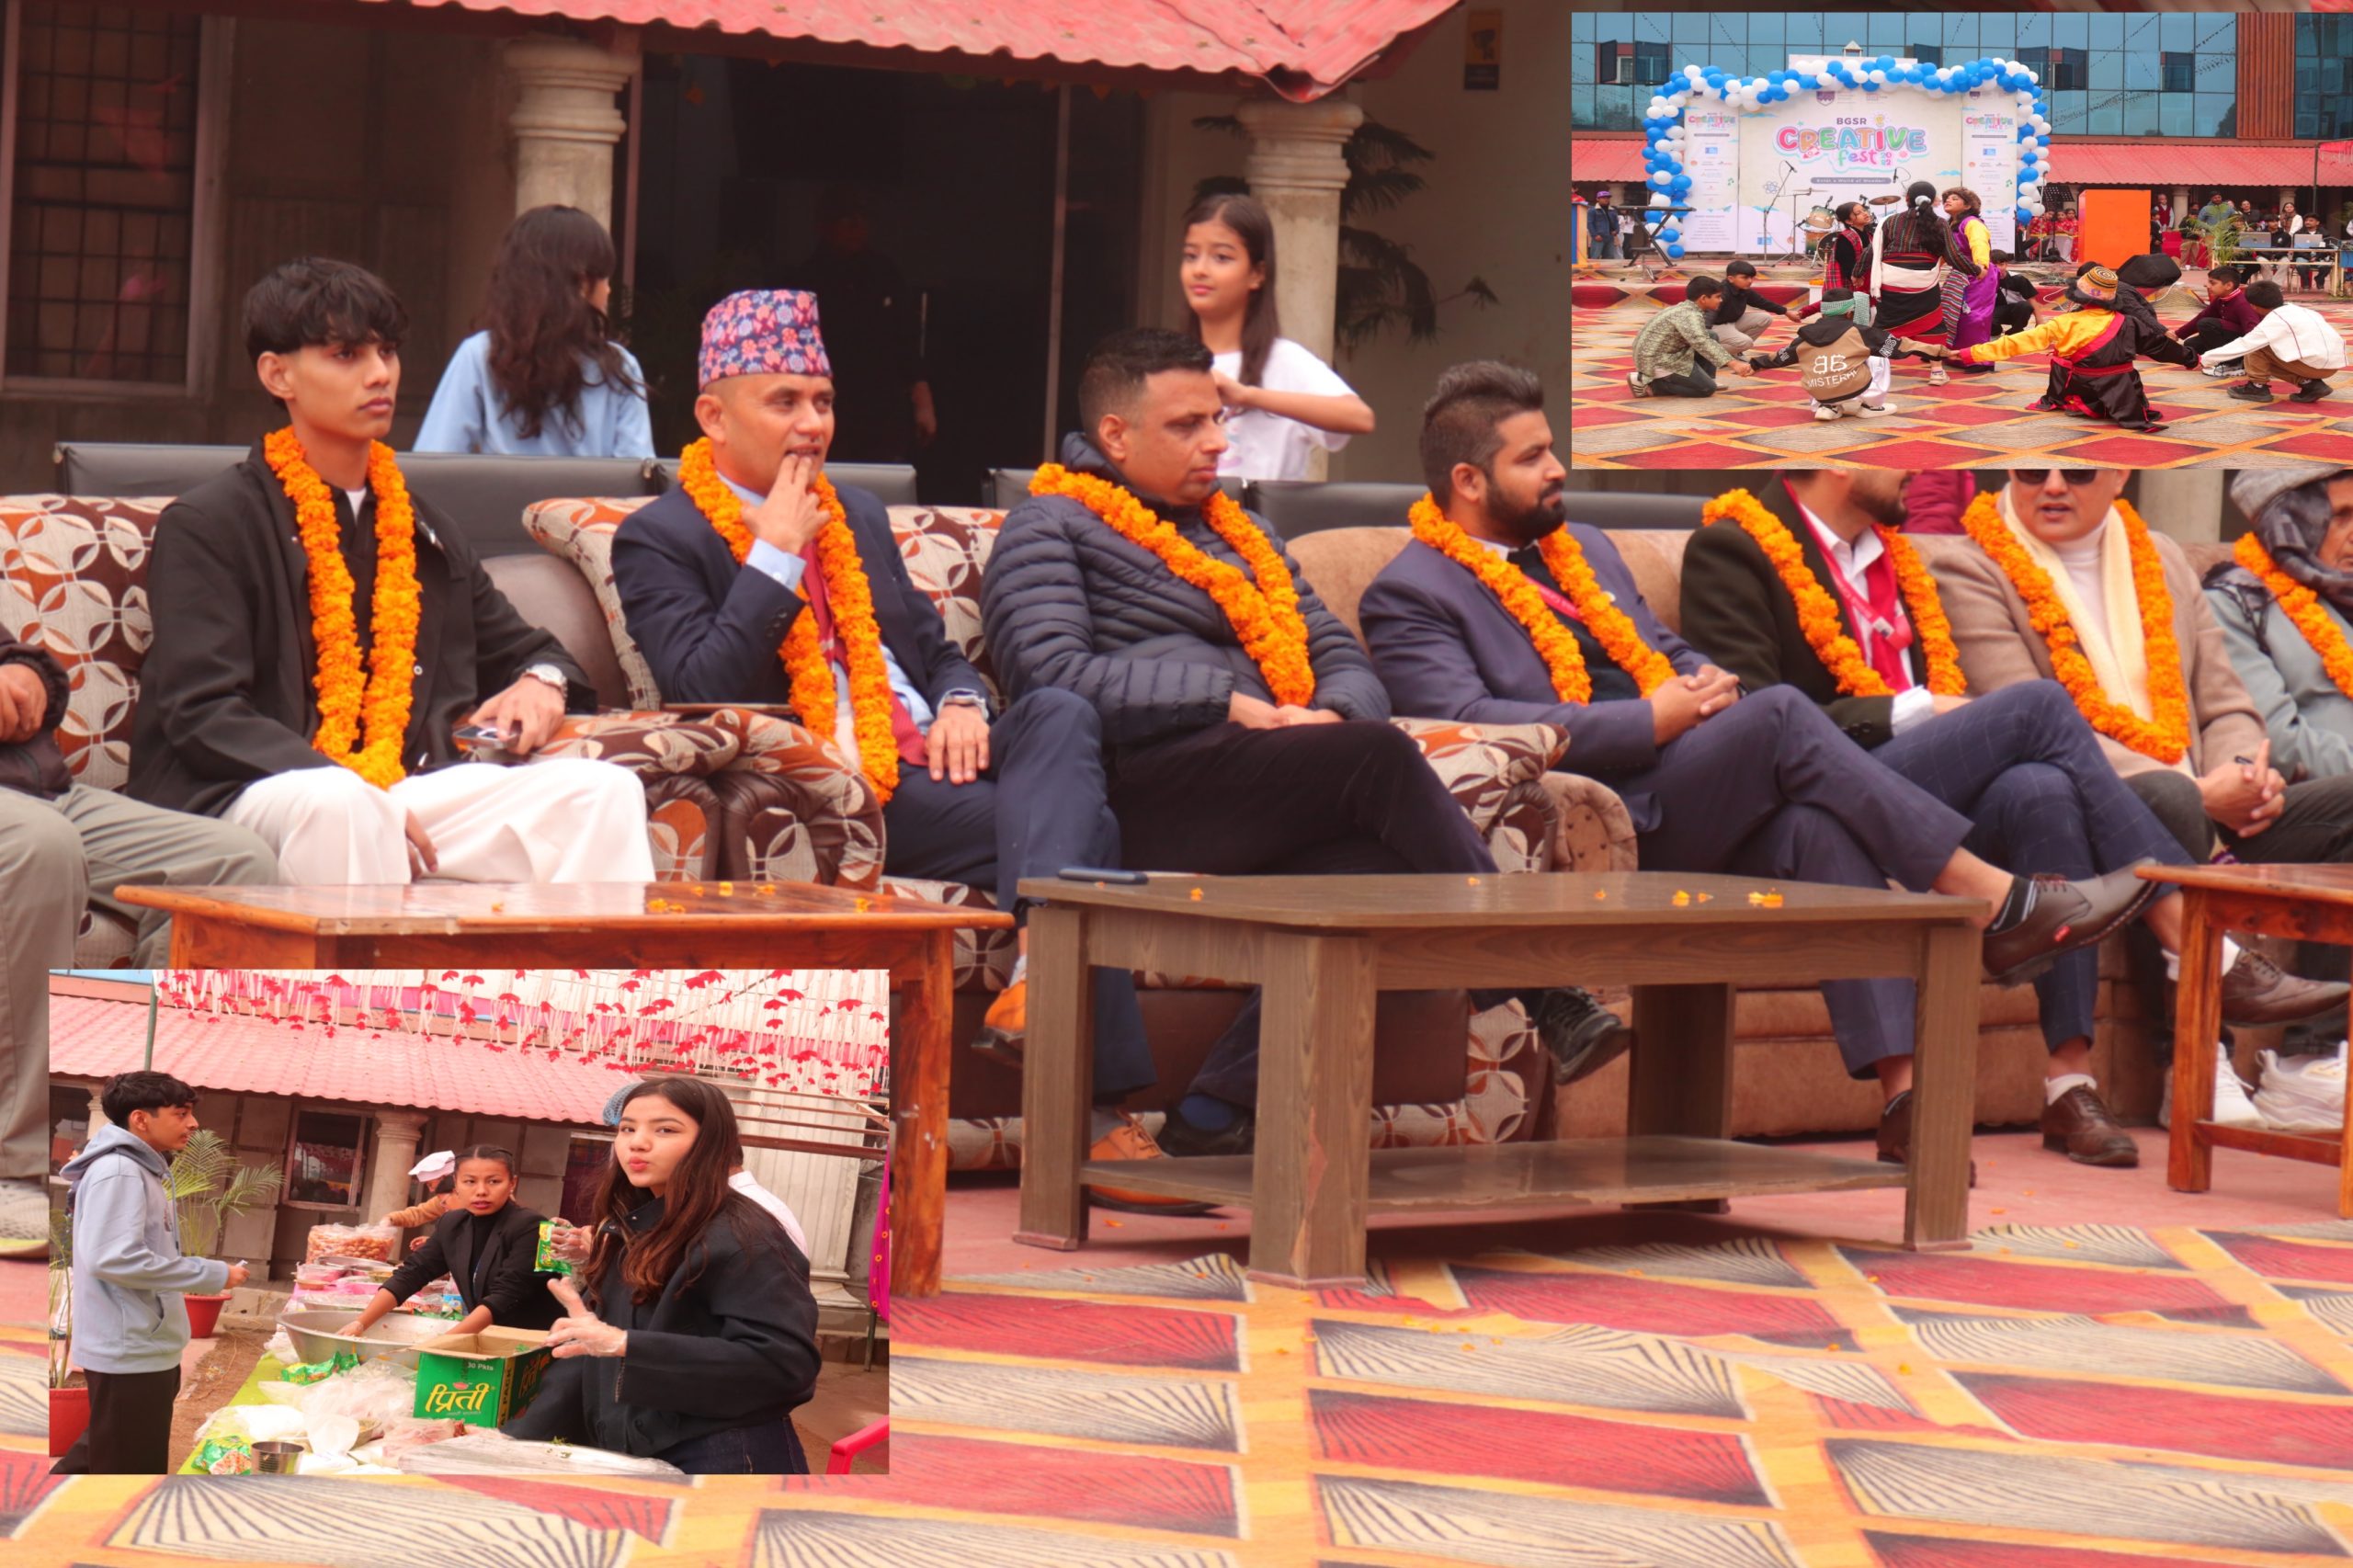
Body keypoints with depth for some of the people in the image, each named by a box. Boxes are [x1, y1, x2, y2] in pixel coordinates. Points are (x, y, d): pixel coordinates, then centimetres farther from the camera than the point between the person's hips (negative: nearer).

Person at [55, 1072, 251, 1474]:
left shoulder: (140, 1170, 15)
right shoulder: (118, 1173, -18)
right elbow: (113, 1258, -28)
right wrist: (212, 1276, -22)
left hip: (143, 1348, 10)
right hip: (129, 1351, -10)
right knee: (132, 1470, -5)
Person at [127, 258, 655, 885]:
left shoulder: (425, 531, 25)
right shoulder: (206, 524, 4)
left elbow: (520, 647, 39)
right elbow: (203, 713, -7)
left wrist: (542, 681, 11)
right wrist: (343, 785, -21)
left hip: (412, 791, 6)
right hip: (253, 795, -6)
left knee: (603, 790, -17)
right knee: (340, 804, -40)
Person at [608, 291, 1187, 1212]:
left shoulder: (858, 517, 29)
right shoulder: (660, 540, 5)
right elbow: (701, 690, -10)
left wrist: (960, 702, 4)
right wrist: (776, 551, -9)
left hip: (930, 760, 7)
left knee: (1061, 717, -29)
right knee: (1079, 825, -29)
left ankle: (1036, 969, -50)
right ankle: (1098, 1117, -40)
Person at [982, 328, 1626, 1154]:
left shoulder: (1238, 532, 35)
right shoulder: (1050, 528, 13)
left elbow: (1342, 657, 27)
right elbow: (1052, 674, -6)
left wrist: (1333, 714, 1)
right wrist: (1222, 704, -10)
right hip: (1151, 790, -6)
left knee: (1379, 862, -32)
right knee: (1380, 755, -30)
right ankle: (1545, 992, -28)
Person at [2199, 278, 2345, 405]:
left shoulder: (2273, 321, -7)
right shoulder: (2302, 311, 17)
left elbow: (2242, 346, -5)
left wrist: (2204, 358, 3)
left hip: (2317, 363, -8)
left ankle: (2257, 386, 5)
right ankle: (2310, 384, 11)